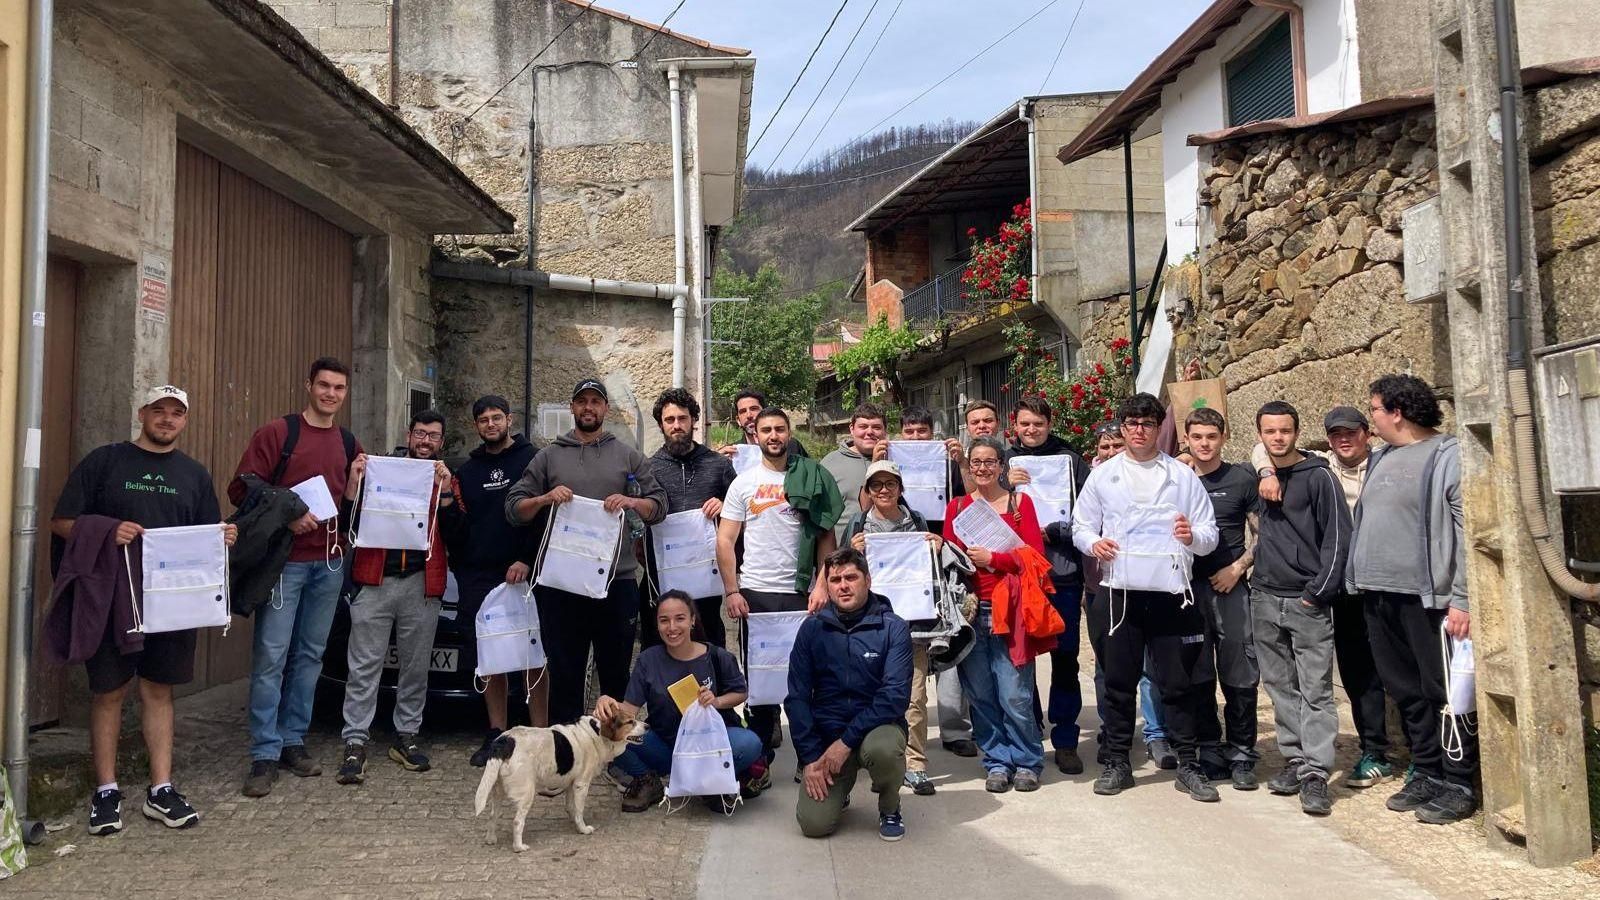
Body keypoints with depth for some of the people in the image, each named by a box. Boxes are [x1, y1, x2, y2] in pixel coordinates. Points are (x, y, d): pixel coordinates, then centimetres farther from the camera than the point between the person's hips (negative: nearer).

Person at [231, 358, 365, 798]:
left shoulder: (350, 444, 14)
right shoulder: (276, 433, -2)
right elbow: (241, 489, -6)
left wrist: (355, 480, -2)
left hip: (330, 562, 5)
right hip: (284, 560, -5)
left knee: (310, 655, 10)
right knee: (271, 657, -6)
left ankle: (293, 741, 20)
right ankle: (264, 754, 0)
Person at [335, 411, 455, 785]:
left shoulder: (446, 480, 11)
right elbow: (352, 524, 7)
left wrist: (445, 492, -10)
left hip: (422, 585, 1)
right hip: (375, 582, -1)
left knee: (416, 667, 8)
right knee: (364, 666, -2)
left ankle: (406, 736, 20)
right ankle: (355, 743, 2)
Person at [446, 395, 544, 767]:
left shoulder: (531, 459, 1)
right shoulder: (468, 470, 17)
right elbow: (456, 525, 15)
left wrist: (527, 560, -14)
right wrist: (446, 501, -5)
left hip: (524, 573, -4)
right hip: (478, 577, 5)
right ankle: (496, 733, 16)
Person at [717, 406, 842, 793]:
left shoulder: (812, 479, 5)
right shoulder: (743, 483, 6)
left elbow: (826, 537, 4)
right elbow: (725, 541, 5)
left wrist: (822, 585, -6)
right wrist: (731, 591, -4)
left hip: (802, 593, 0)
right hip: (755, 594, 1)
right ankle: (759, 764, 14)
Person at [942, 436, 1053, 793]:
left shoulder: (1020, 502, 4)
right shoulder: (957, 506, 10)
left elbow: (1035, 556, -3)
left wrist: (992, 558, -12)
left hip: (1009, 609, -3)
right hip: (970, 610, 3)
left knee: (1014, 696, -5)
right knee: (980, 694, 5)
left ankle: (1026, 762, 14)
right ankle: (997, 762, 20)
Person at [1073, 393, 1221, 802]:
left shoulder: (1183, 475, 8)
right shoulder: (1103, 475, 9)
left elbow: (1210, 535, 6)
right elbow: (1080, 525, 9)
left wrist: (1192, 537, -17)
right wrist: (1093, 543, -13)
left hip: (1170, 590, 0)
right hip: (1119, 590, 0)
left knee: (1179, 680, 4)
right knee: (1119, 680, 7)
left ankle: (1188, 765, 17)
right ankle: (1116, 762, 18)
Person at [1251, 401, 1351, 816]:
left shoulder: (1318, 477, -4)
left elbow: (1337, 536, -7)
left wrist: (1318, 591, -11)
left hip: (1307, 601, -5)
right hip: (1265, 599, 5)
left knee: (1315, 690, -5)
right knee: (1281, 687, 10)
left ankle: (1315, 772, -4)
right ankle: (1295, 759, 18)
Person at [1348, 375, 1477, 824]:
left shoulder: (1448, 457, -8)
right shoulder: (1379, 460, 16)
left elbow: (1469, 532, -14)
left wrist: (1461, 599, -18)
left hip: (1426, 597, -8)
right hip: (1379, 595, 8)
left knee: (1444, 692, 0)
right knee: (1406, 692, 13)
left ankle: (1458, 784, 11)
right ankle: (1429, 773, 25)